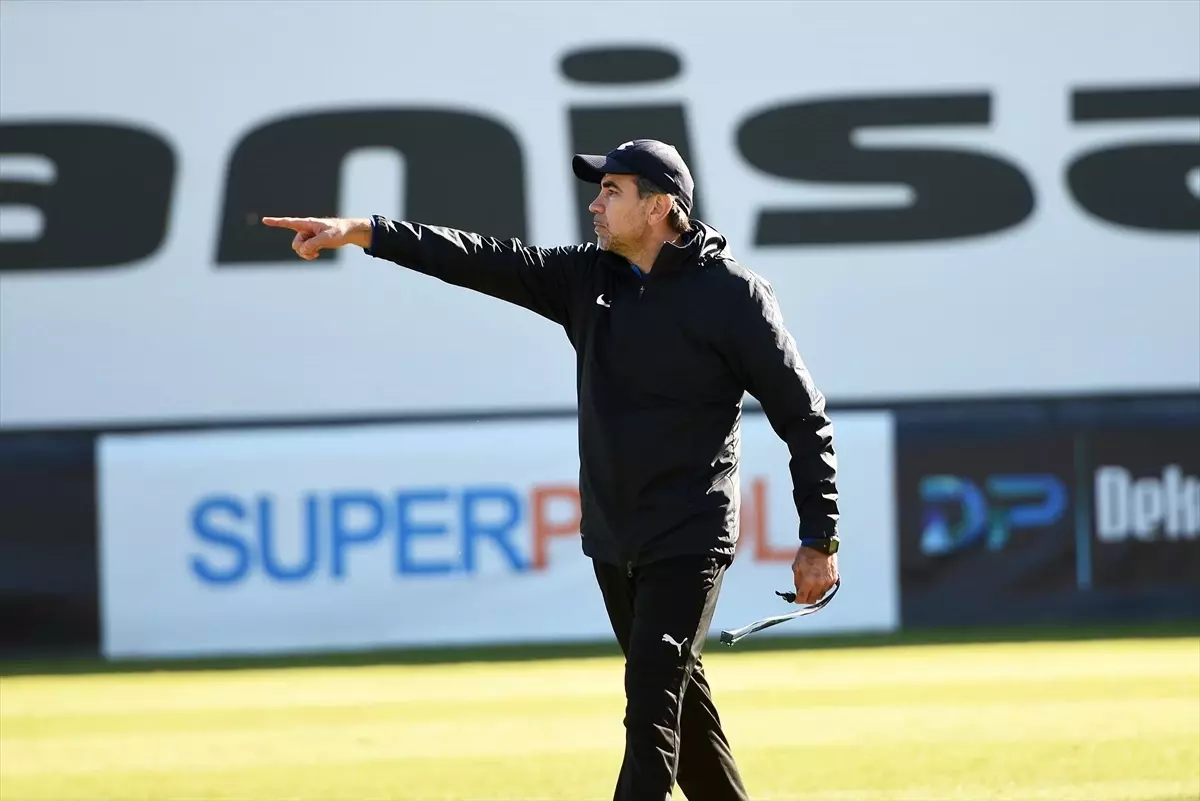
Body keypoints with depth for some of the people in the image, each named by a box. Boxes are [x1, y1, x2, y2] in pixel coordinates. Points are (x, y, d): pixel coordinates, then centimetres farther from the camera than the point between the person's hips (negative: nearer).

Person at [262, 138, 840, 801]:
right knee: (675, 695, 14)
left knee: (653, 703, -15)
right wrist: (364, 231, -11)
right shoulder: (588, 276, 7)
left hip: (689, 541, -7)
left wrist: (819, 540, -12)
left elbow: (803, 418, -8)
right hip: (611, 539, 7)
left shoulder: (731, 292, -10)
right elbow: (486, 262, -1)